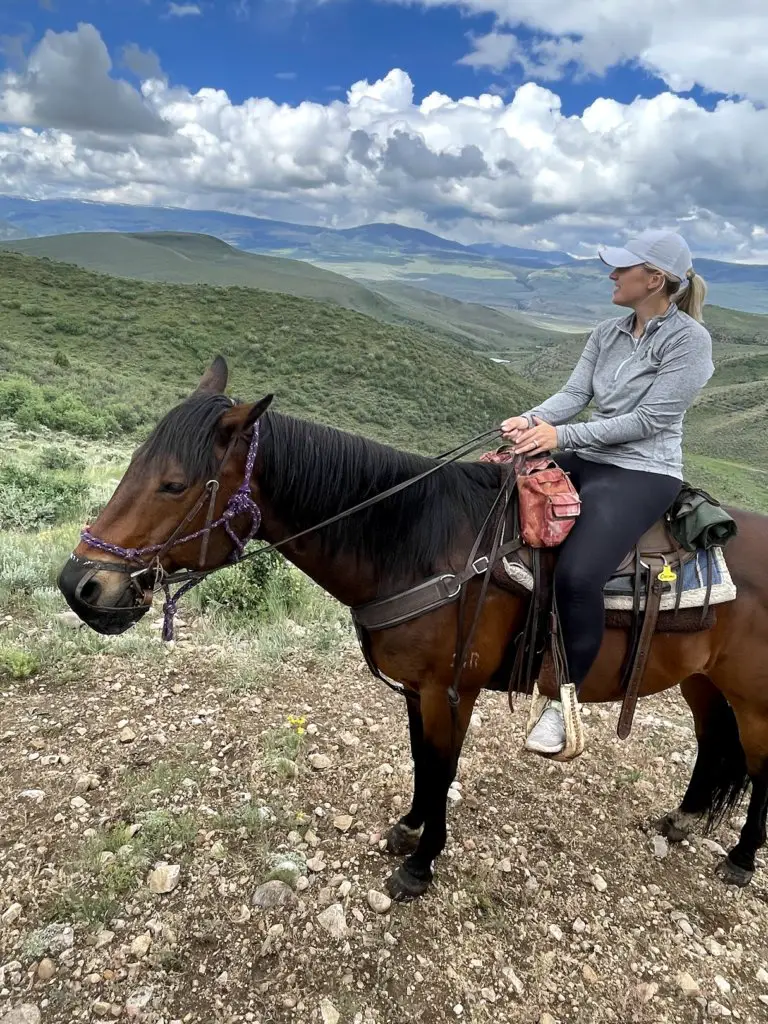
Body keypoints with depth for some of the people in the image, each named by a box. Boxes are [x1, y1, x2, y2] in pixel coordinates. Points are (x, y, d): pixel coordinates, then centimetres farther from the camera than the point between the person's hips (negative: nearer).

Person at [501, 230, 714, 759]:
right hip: (586, 460, 8)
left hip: (644, 473, -8)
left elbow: (649, 420, -17)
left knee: (577, 574, -31)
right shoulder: (607, 333, 11)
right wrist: (530, 420, -16)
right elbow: (574, 394, 5)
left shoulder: (689, 339, -10)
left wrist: (562, 435, -21)